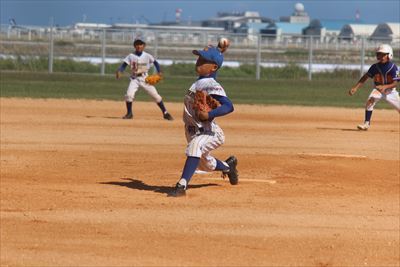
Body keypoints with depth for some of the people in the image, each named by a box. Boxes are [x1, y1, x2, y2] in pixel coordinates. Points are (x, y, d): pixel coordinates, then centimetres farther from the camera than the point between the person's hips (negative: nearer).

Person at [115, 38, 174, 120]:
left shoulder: (147, 56, -3)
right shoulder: (131, 56, -3)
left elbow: (155, 62, 3)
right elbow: (124, 65, -7)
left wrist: (159, 72, -12)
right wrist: (119, 71, -26)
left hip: (145, 78, 0)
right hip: (134, 79, 0)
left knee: (155, 95, -4)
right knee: (129, 95, -17)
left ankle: (165, 113, 6)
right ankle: (129, 113, 4)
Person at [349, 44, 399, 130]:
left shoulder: (393, 67, -17)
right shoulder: (375, 66, -11)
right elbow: (365, 77, -7)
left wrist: (385, 87, -39)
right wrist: (355, 87, -17)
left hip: (390, 90, -1)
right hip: (378, 89, 1)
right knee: (370, 100, -28)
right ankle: (366, 123, -21)